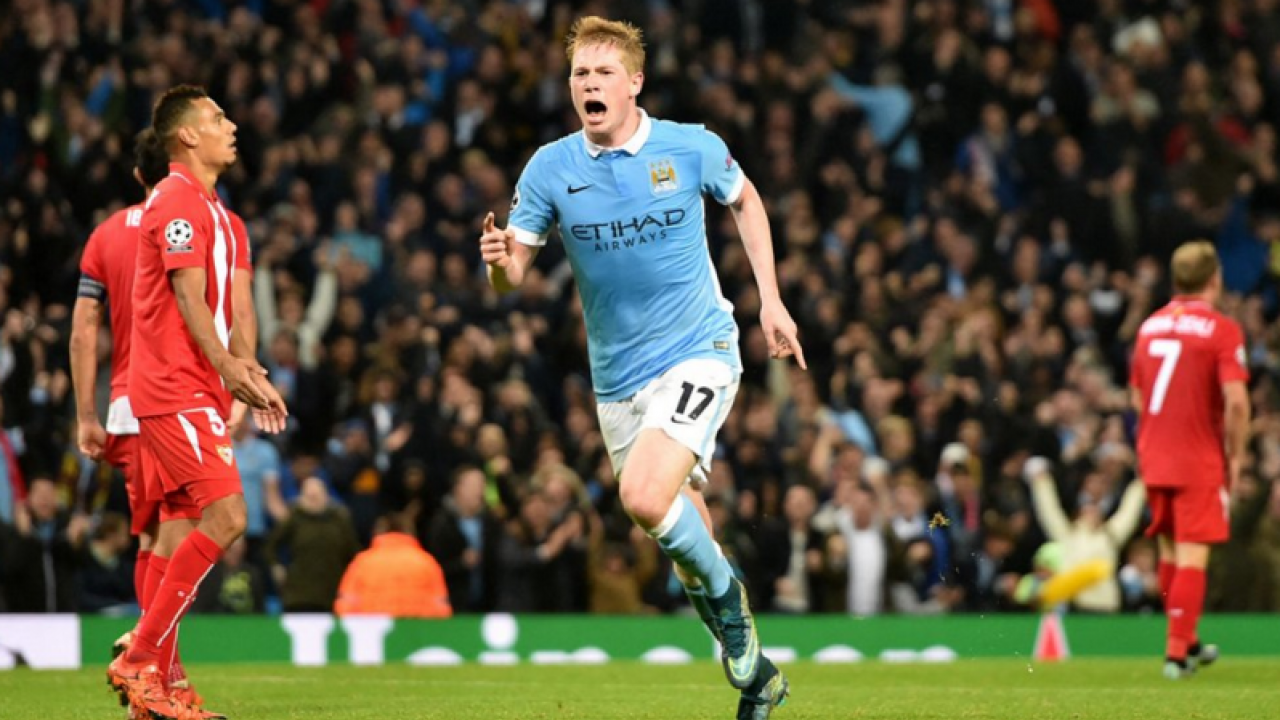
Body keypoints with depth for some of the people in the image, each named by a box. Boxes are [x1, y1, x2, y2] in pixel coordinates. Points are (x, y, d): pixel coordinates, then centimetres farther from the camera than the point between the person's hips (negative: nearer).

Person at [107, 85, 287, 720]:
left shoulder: (218, 214, 21)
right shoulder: (178, 201, -9)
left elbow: (236, 306, 14)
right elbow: (189, 301, -16)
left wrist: (246, 373, -1)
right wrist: (234, 373, -20)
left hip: (197, 392, 10)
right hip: (175, 389, -10)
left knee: (182, 528, 8)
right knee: (224, 515, -17)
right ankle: (140, 661, -14)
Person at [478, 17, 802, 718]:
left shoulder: (691, 148, -8)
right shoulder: (550, 168, -5)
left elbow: (744, 200, 13)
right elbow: (512, 273, -6)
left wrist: (770, 298, 8)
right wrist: (499, 259, -30)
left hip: (697, 353, -4)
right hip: (616, 377, 4)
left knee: (645, 497, -27)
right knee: (680, 524, 10)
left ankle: (723, 595, 2)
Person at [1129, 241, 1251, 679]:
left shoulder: (1150, 326, 8)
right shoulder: (1221, 330, -11)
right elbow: (1236, 401, -19)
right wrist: (1236, 457, -7)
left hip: (1153, 458, 6)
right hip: (1200, 462, -6)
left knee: (1170, 551, 17)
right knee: (1193, 556, -4)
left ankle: (1187, 643, 29)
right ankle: (1177, 652, -8)